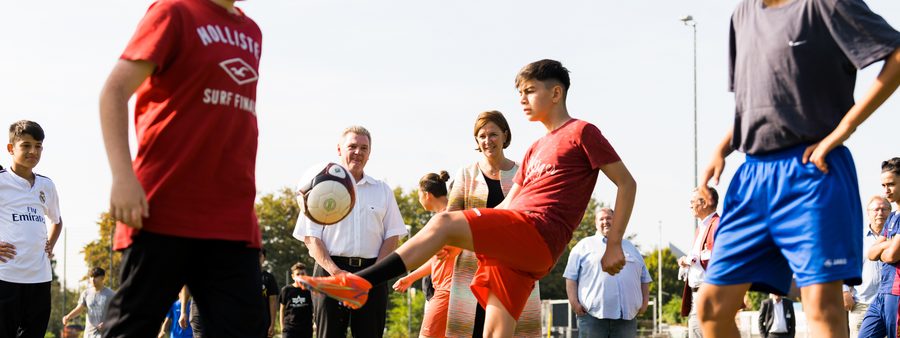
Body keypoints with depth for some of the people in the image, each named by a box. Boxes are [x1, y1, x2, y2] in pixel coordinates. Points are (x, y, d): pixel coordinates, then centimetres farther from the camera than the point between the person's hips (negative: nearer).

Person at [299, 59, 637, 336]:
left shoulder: (582, 133, 5)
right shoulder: (535, 150, 30)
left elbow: (627, 182, 2)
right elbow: (506, 207, 27)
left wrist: (614, 244, -6)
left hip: (537, 234, -8)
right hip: (512, 245, 8)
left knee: (444, 222, -22)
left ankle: (360, 282, -28)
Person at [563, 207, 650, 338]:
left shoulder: (630, 247, 24)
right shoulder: (584, 245, 11)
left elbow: (644, 278, 23)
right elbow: (571, 277, 4)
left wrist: (645, 301, 10)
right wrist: (574, 302, -7)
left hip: (627, 316, 4)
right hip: (593, 314, -4)